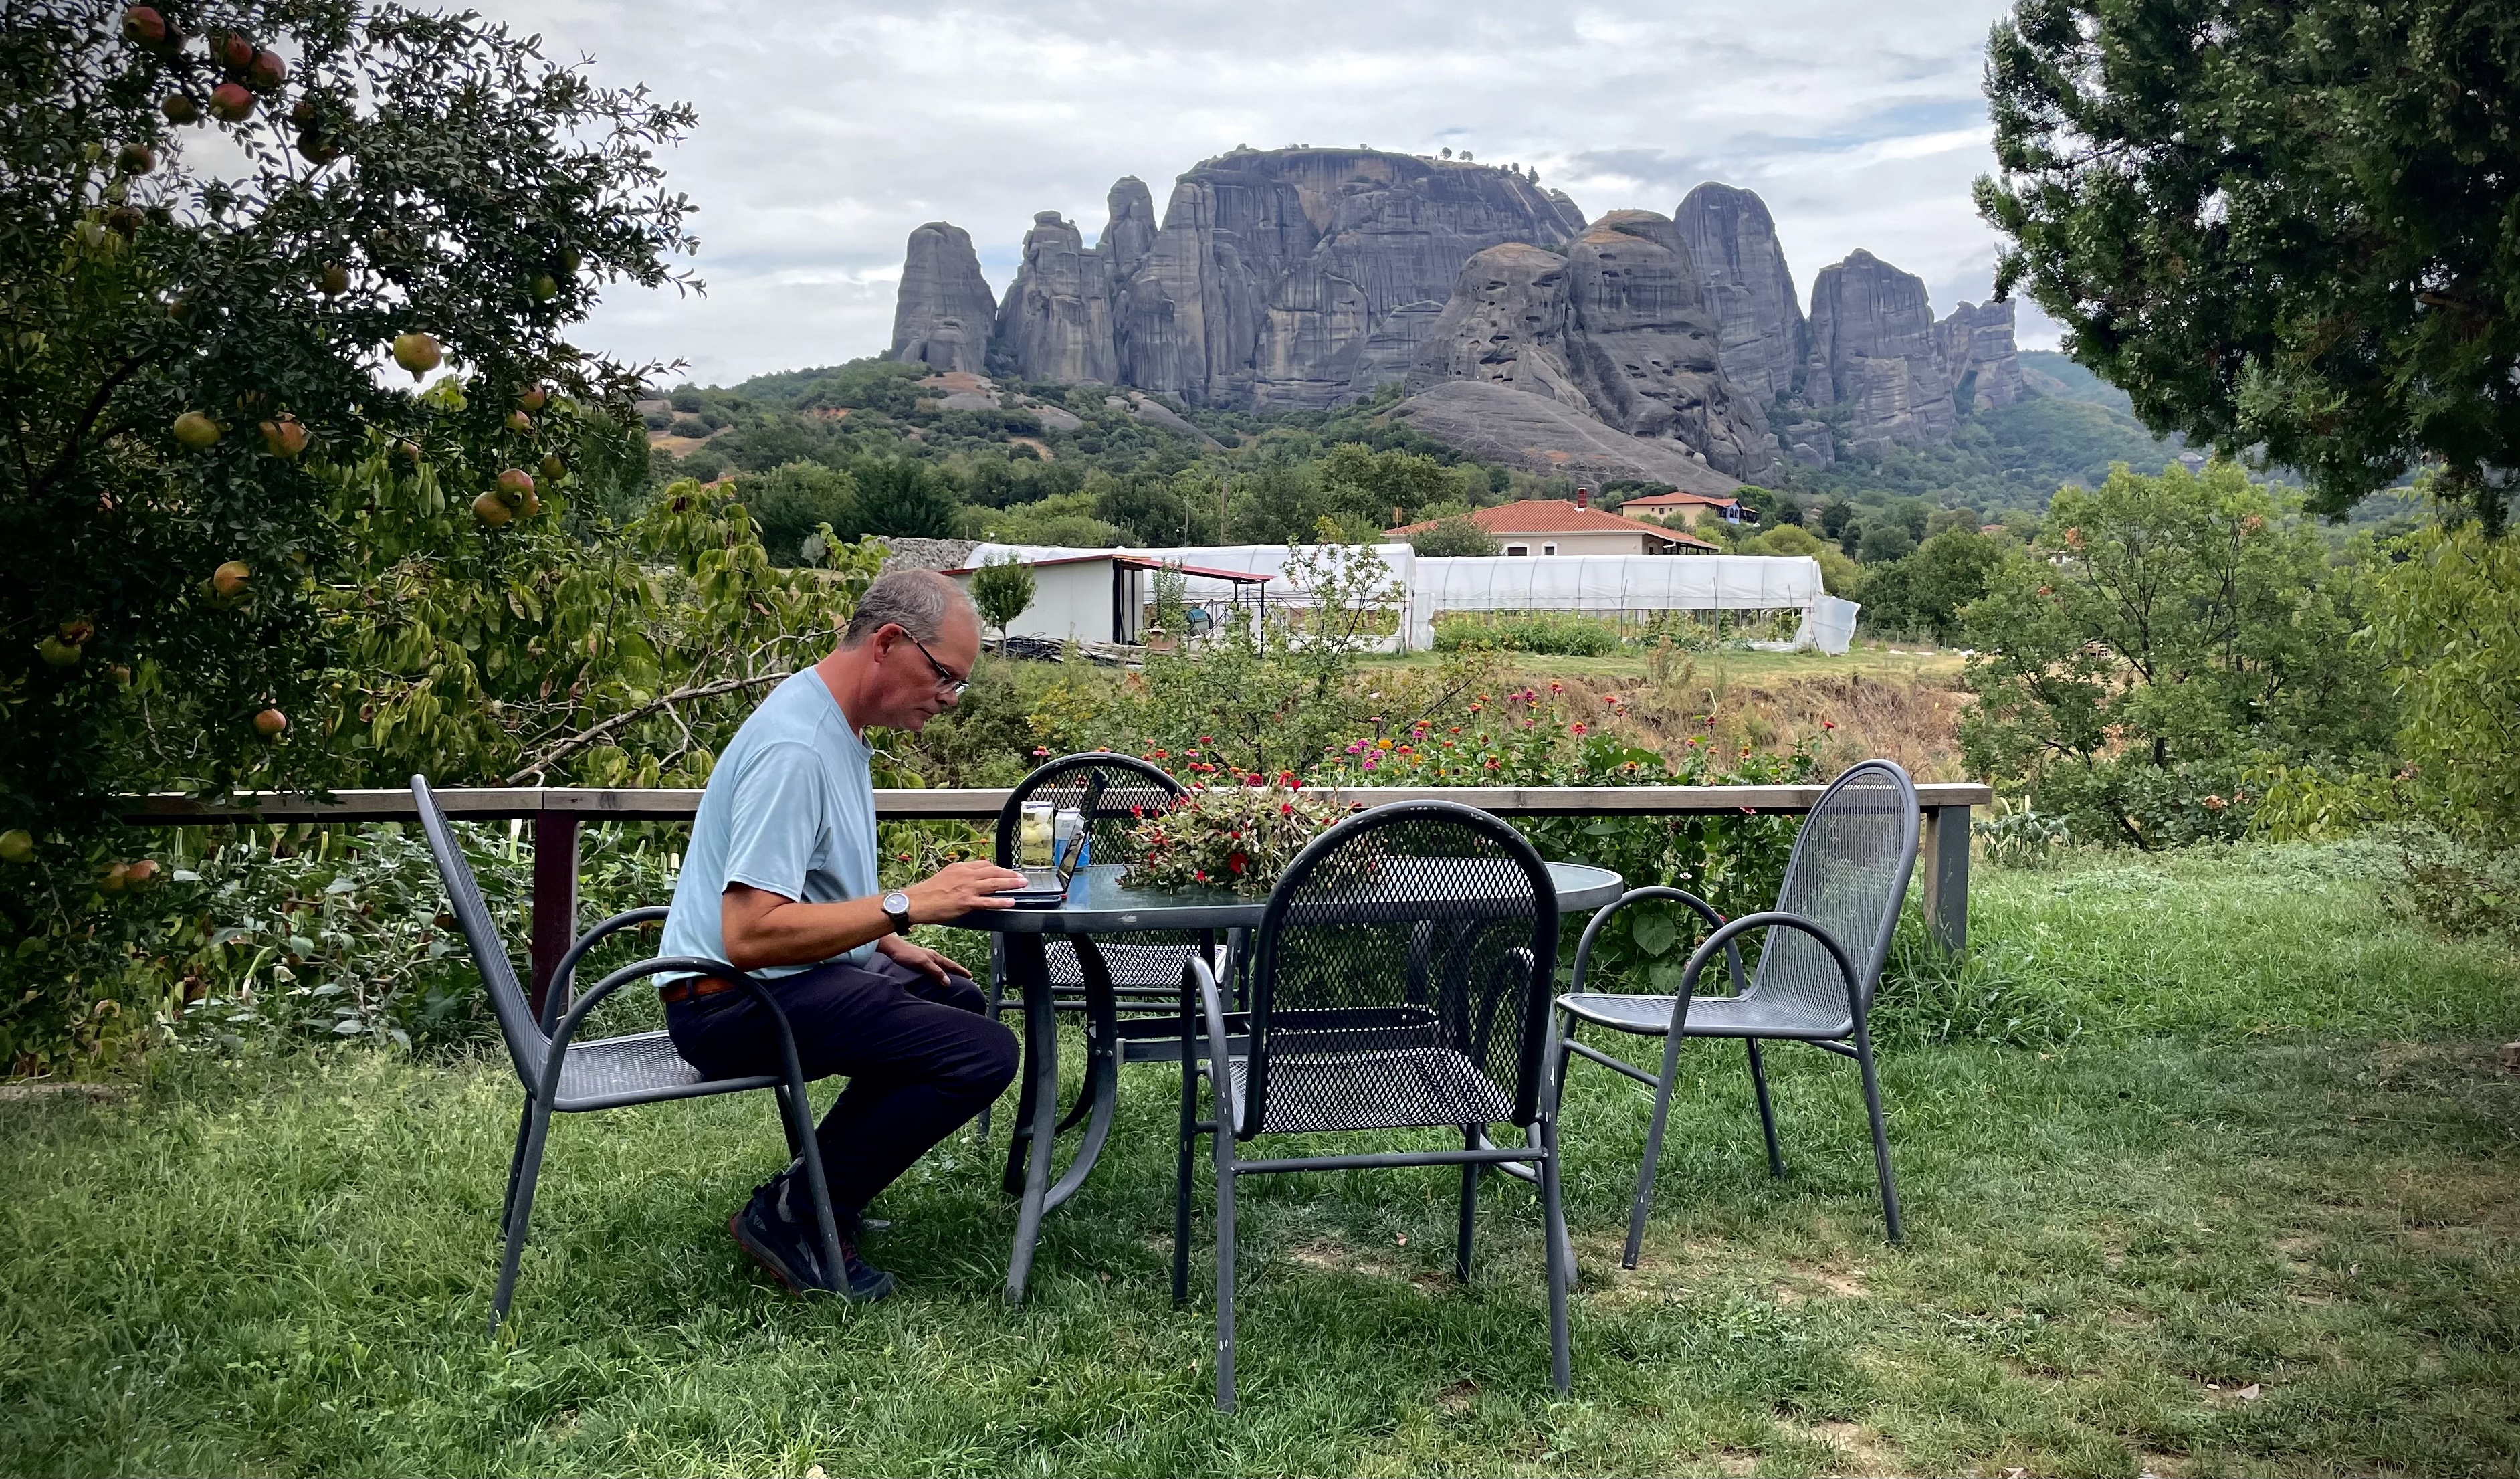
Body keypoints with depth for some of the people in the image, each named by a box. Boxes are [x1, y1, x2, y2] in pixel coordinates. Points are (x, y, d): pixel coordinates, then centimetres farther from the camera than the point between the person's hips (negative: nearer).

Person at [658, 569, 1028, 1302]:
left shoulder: (836, 729, 11)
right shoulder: (794, 748, -23)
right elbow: (750, 933, -30)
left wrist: (885, 944, 14)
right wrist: (908, 905, -28)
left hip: (792, 975, 11)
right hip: (733, 1000, -11)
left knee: (960, 998, 24)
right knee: (982, 1054, -21)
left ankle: (817, 1184, 16)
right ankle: (794, 1214, -9)